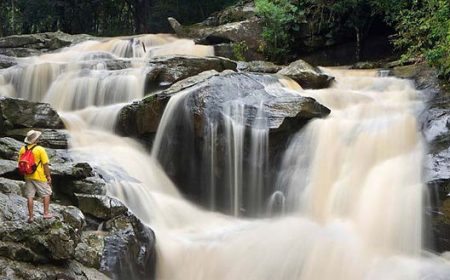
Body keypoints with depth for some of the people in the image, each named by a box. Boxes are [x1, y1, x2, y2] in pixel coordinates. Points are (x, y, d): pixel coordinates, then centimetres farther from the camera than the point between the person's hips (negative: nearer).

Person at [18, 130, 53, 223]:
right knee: (46, 194, 13)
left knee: (30, 197, 9)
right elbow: (45, 164, -14)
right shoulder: (40, 149, -15)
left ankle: (31, 216, 12)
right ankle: (46, 213, 11)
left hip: (28, 177, 4)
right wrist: (48, 176, -5)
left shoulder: (23, 149, -1)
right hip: (40, 177, -4)